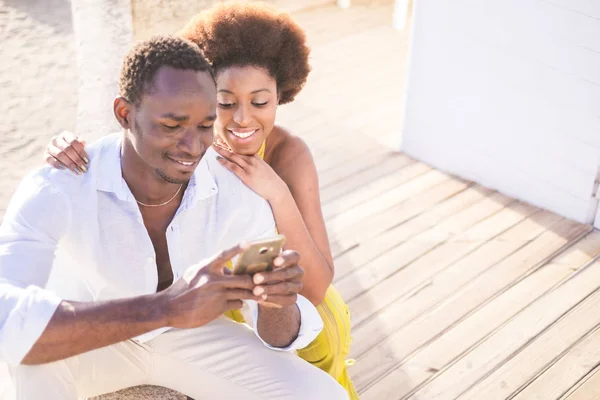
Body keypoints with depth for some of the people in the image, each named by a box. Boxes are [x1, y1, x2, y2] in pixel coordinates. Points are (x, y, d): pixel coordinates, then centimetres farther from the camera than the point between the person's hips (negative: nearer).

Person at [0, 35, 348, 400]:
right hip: (94, 343, -2)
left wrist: (278, 299, -48)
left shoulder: (238, 190, -27)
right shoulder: (56, 188, -36)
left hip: (188, 338, 2)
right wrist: (166, 307, -63)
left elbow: (278, 335, -22)